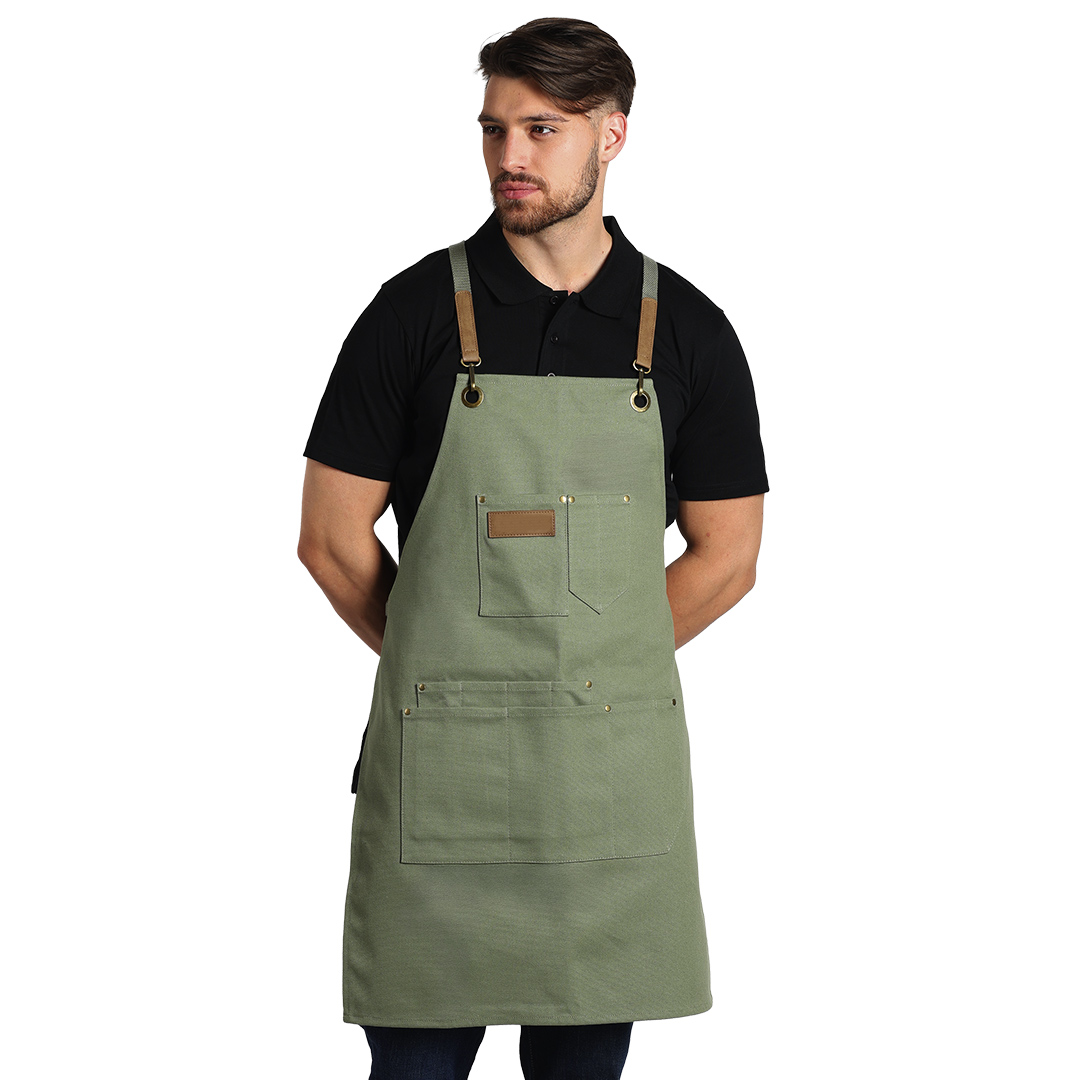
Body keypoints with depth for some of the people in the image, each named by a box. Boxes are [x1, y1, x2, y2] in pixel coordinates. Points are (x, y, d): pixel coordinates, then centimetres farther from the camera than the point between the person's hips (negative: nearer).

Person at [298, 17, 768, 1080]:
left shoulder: (688, 331, 4)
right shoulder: (416, 310, -1)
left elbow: (726, 557, 7)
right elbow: (332, 537, 2)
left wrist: (587, 670, 6)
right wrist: (447, 669, 8)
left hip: (615, 765, 2)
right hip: (437, 759, -1)